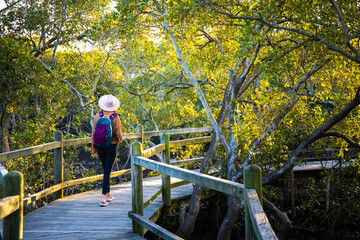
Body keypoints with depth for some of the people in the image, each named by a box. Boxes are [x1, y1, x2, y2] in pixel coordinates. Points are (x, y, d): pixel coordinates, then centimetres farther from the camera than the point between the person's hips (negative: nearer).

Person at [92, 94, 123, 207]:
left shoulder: (97, 116, -3)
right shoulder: (115, 117, -11)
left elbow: (93, 133, 0)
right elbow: (119, 134, -11)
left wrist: (94, 148, 8)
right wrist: (117, 141, 12)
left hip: (100, 147, 3)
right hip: (112, 147, -3)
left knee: (106, 170, 21)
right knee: (107, 172, -1)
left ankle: (108, 195, 32)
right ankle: (103, 198, -9)